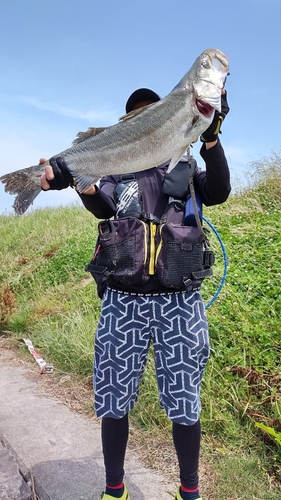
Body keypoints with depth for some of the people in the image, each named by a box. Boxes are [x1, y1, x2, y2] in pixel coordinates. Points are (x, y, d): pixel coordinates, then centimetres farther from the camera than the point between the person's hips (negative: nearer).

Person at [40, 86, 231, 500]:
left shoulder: (184, 164, 14)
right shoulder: (116, 168, 15)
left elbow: (217, 193, -5)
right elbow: (104, 209, -4)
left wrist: (211, 136, -17)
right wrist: (79, 180, -23)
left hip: (180, 302, 0)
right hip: (121, 300, 1)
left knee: (184, 405, 7)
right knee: (113, 402, 8)